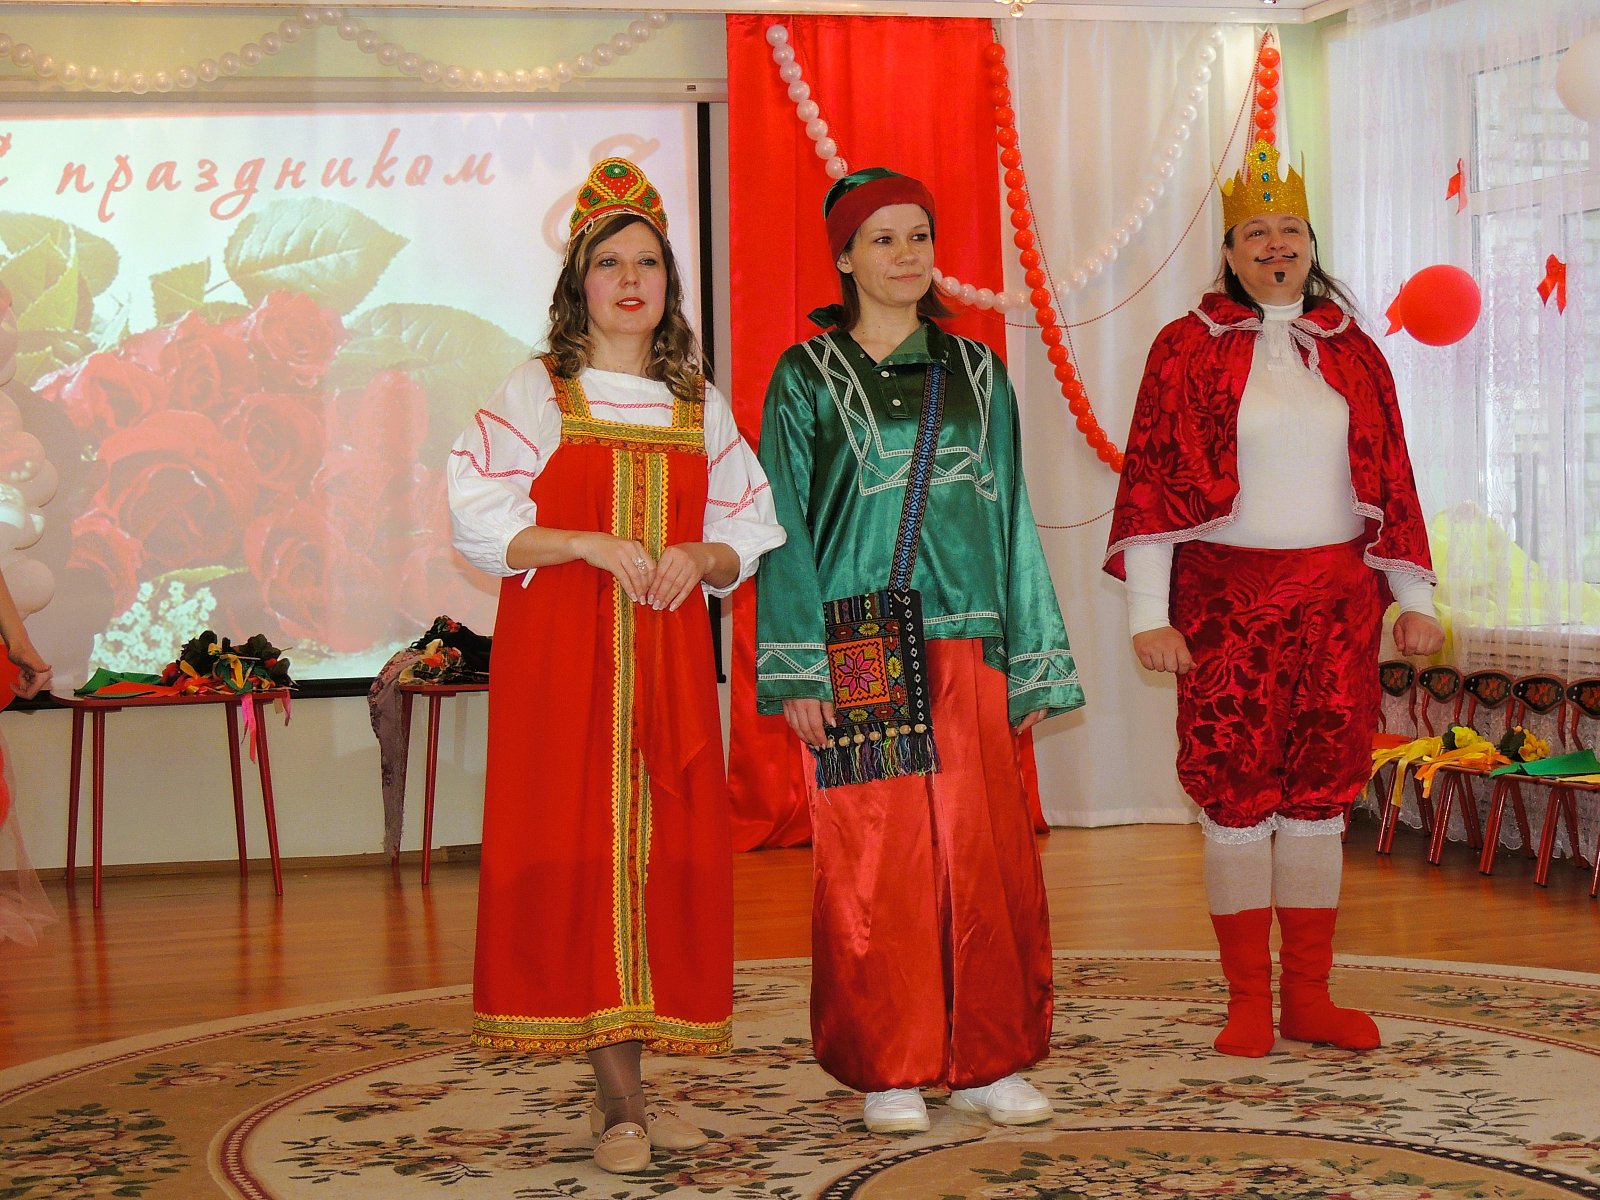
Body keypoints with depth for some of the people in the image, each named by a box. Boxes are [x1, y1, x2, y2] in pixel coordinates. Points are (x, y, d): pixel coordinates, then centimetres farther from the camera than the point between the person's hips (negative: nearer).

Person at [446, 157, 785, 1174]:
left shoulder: (702, 407, 13)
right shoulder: (534, 395, 4)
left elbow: (749, 539, 13)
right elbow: (479, 520, -4)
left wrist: (702, 557, -8)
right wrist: (590, 544, -16)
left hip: (670, 654, 3)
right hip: (559, 653, -3)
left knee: (671, 851, -1)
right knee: (576, 847, -7)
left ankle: (629, 1087, 9)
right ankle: (620, 1097, -1)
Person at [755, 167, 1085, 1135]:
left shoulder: (976, 374, 13)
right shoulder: (807, 379, 4)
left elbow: (1012, 520, 14)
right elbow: (784, 528, 0)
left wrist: (1034, 666, 9)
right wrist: (797, 673, -9)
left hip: (966, 652, 3)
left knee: (987, 855, 2)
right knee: (869, 863, -1)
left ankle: (988, 1062, 14)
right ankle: (890, 1072, 11)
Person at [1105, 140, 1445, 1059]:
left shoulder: (1351, 351, 11)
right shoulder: (1189, 349, 1)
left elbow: (1392, 478, 13)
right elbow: (1152, 483, -3)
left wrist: (1413, 595, 9)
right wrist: (1149, 613, -9)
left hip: (1338, 598, 3)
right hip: (1229, 597, -3)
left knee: (1321, 793, 6)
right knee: (1236, 796, 0)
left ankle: (1309, 998, 14)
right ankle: (1248, 1002, 8)